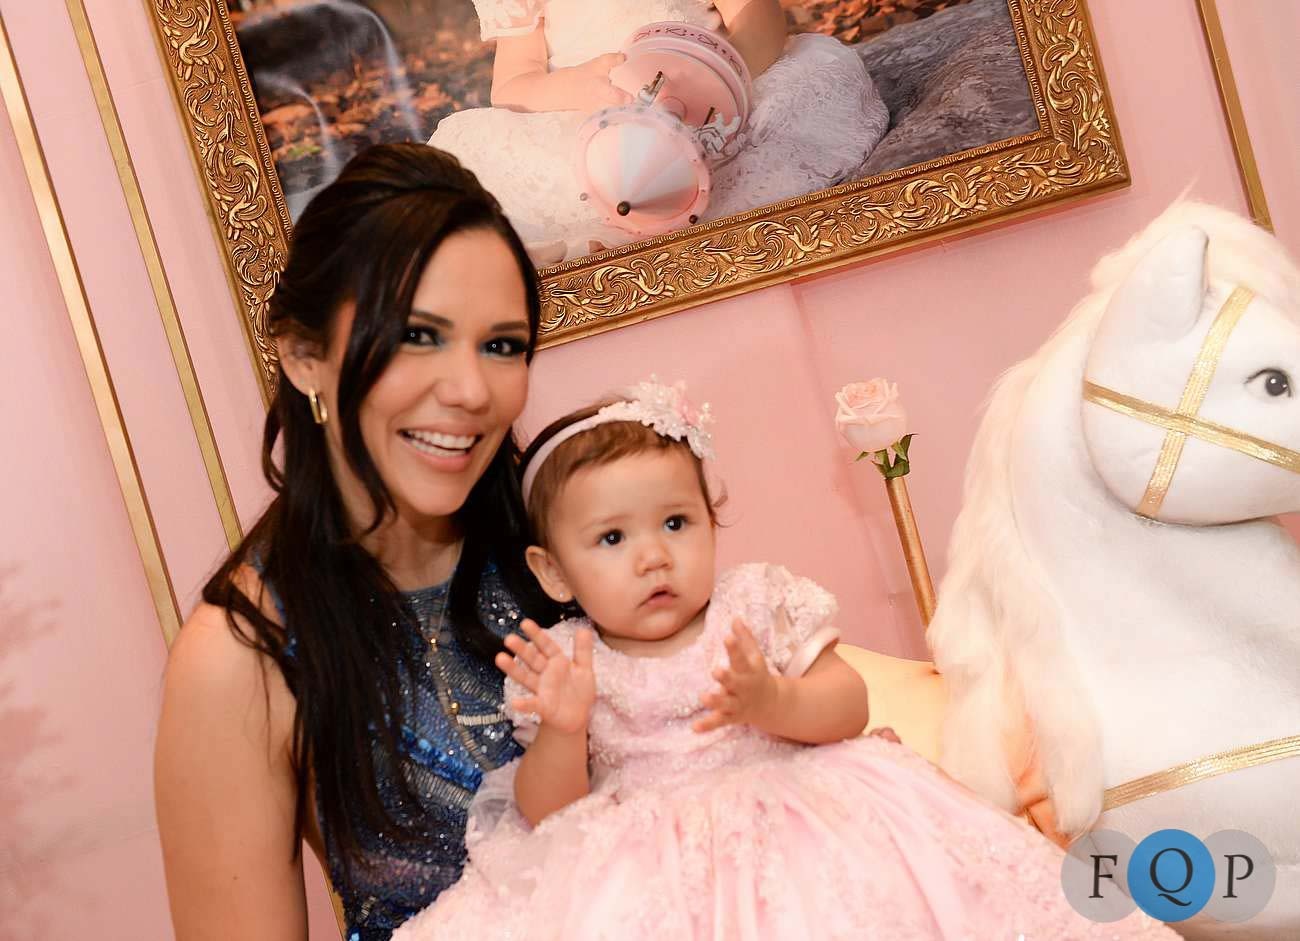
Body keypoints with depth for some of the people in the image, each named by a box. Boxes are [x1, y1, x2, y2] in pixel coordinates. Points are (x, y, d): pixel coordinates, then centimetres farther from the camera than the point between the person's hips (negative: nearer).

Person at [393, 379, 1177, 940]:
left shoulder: (758, 603, 5)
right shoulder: (563, 664, 4)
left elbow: (849, 705, -1)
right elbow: (547, 817, 1)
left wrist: (773, 704, -21)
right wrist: (561, 732, -19)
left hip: (788, 823, 1)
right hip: (645, 862, 0)